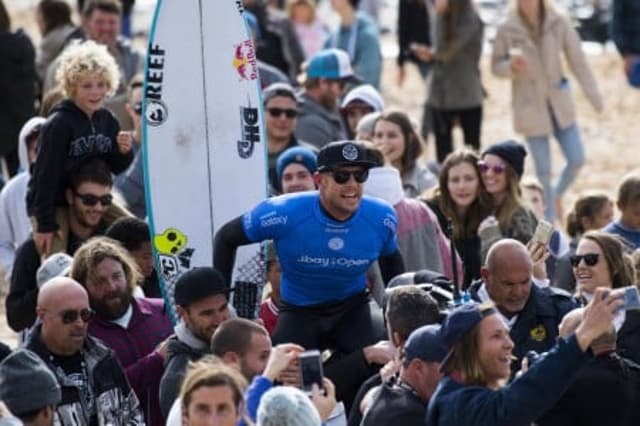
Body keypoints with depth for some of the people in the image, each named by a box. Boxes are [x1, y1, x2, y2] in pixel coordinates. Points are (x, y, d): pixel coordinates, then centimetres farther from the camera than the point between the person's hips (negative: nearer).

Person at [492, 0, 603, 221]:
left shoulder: (559, 24, -8)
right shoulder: (507, 31, -11)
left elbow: (578, 61, -2)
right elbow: (496, 65, 0)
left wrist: (594, 96, -1)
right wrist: (511, 66, -24)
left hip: (559, 103, 2)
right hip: (531, 107, -2)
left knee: (577, 159, 2)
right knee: (543, 169, 1)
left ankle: (557, 194, 33)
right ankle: (550, 222, 18)